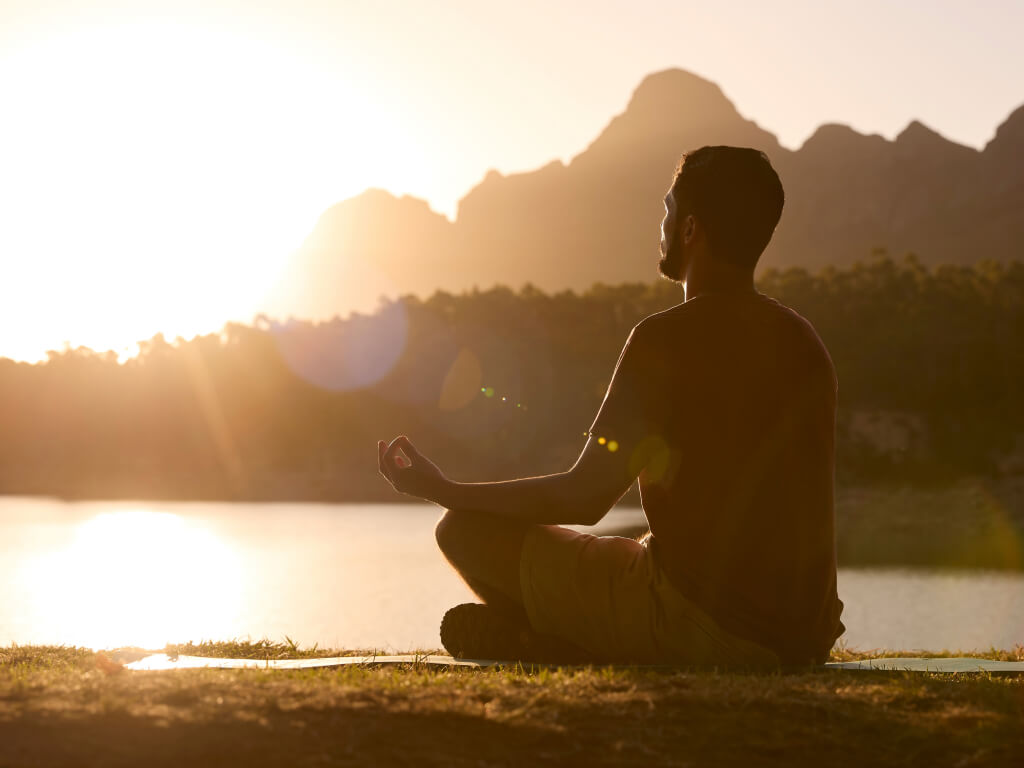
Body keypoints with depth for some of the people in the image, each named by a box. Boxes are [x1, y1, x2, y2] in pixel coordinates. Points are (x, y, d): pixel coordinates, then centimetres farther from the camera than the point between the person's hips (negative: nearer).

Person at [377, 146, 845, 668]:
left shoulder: (666, 339, -12)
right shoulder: (804, 341, 10)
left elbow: (583, 498, -9)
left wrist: (443, 490, 3)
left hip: (701, 623, -8)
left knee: (466, 530, 1)